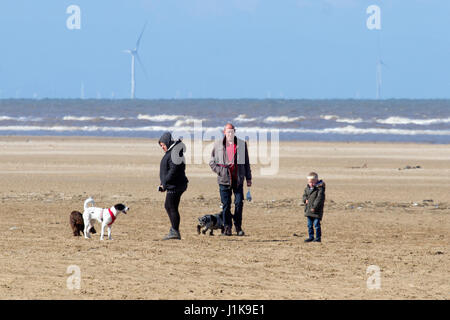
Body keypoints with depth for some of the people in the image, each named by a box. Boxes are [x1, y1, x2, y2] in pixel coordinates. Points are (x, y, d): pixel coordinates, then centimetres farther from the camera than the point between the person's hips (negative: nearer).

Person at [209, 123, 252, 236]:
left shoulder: (242, 144, 8)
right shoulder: (218, 145, 6)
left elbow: (246, 162, 12)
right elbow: (212, 162, 11)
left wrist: (248, 178, 9)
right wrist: (220, 171, -5)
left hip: (238, 179, 0)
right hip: (224, 179, 0)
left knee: (239, 202, -5)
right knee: (226, 204, 0)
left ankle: (238, 227, 6)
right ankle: (227, 227, 9)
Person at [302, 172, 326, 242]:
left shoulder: (320, 189, -13)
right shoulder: (307, 188, 10)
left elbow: (319, 199, -20)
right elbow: (305, 195, 20)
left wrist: (314, 207, -24)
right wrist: (305, 200, -3)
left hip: (316, 210, -7)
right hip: (308, 210, 7)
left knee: (316, 224, -6)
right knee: (310, 225, 12)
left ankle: (318, 237, 2)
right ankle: (311, 237, 21)